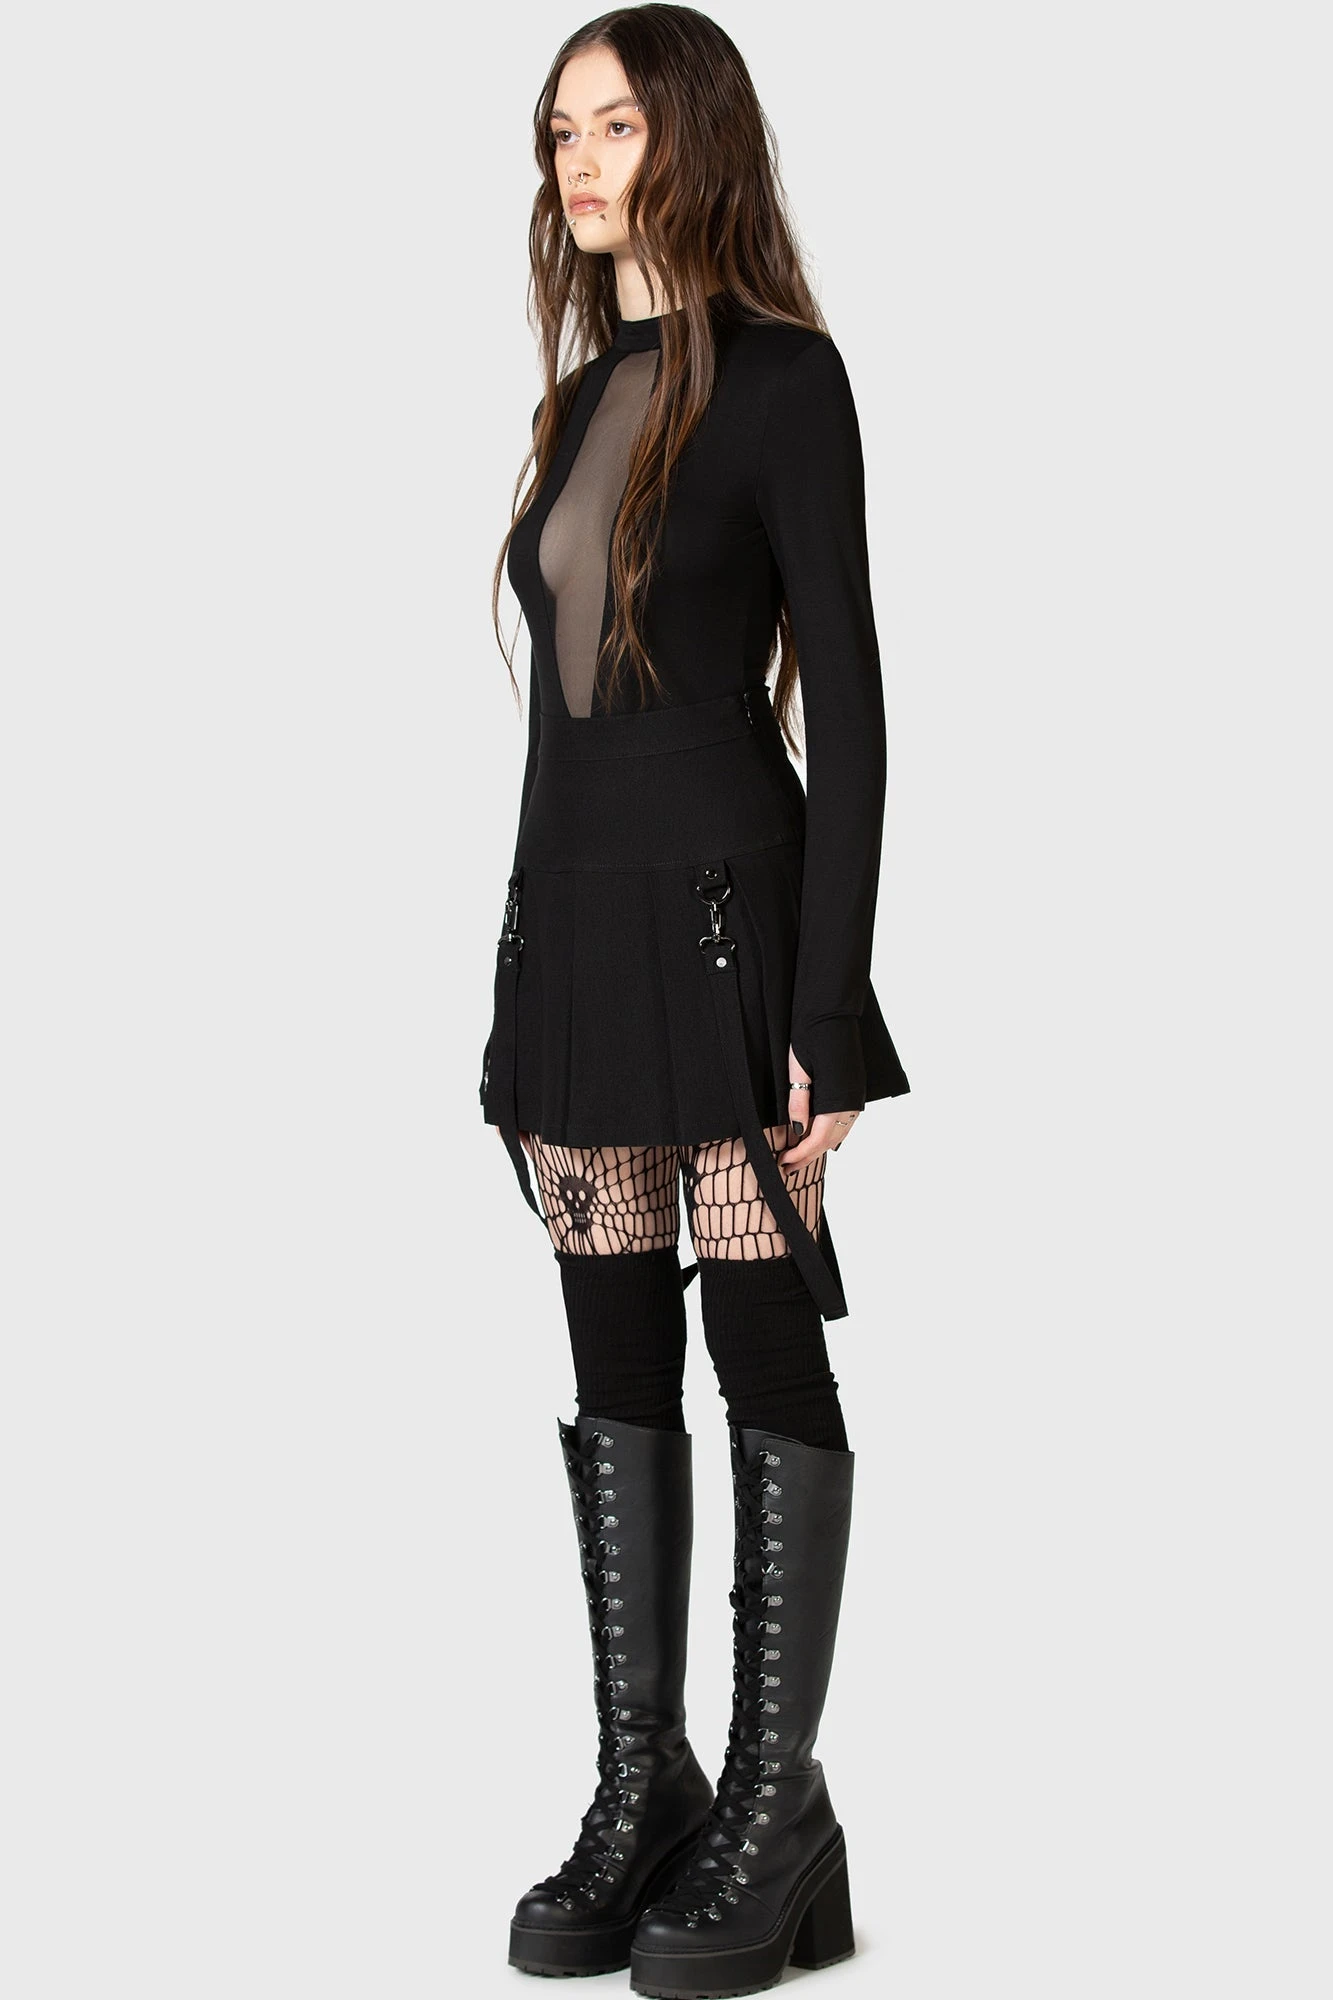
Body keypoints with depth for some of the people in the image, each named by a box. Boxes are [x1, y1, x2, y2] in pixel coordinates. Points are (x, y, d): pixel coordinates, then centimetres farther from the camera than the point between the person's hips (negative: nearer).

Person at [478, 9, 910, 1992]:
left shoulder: (777, 375, -6)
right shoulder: (587, 395, 15)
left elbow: (845, 700, -11)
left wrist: (826, 1008, -17)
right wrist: (526, 970, 15)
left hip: (721, 900, -7)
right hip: (569, 907, 8)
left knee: (766, 1351, -1)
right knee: (614, 1364, 9)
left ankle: (778, 1816, 9)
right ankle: (641, 1792, 18)